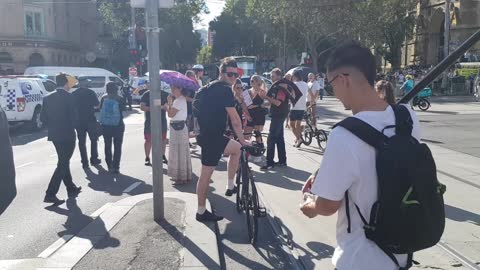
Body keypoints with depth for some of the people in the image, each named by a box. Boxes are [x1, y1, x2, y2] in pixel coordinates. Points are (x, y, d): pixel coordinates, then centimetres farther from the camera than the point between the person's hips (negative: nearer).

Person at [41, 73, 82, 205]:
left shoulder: (48, 97, 5)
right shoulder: (68, 96, -12)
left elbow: (43, 117, 5)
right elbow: (74, 117, -15)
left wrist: (52, 128, 17)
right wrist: (74, 127, 4)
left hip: (54, 135, 7)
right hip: (67, 135, -7)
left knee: (63, 162, 19)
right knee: (63, 164, -1)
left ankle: (71, 189, 31)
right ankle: (50, 194, -7)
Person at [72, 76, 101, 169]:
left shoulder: (73, 94, 1)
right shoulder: (90, 92, -9)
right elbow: (97, 105, -5)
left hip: (79, 120, 3)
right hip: (90, 119, -2)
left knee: (82, 142, 7)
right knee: (93, 139, 14)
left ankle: (85, 162, 7)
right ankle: (94, 159, 15)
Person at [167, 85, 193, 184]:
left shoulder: (180, 100, -17)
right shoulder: (178, 100, 14)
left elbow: (171, 114, -21)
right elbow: (171, 113, 10)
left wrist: (169, 103, -8)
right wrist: (169, 105, -3)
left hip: (179, 128, -10)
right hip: (177, 127, 10)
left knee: (180, 152, -5)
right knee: (177, 152, 16)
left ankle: (182, 177, 2)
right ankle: (179, 175, 25)